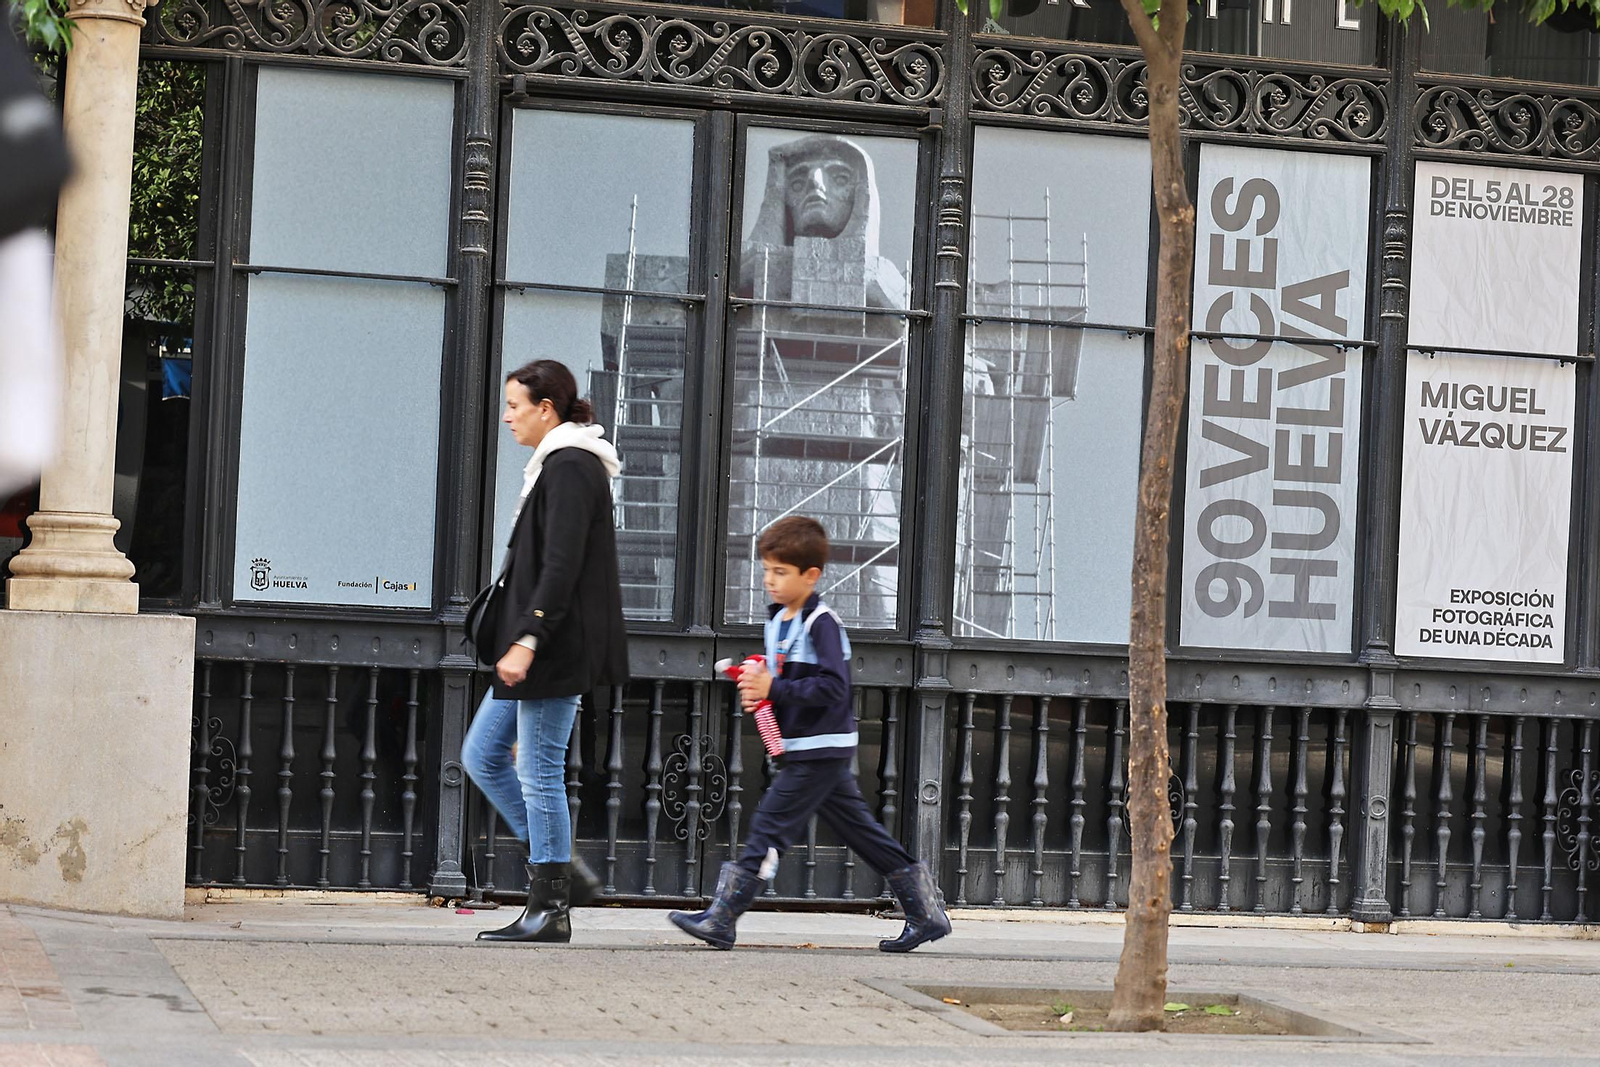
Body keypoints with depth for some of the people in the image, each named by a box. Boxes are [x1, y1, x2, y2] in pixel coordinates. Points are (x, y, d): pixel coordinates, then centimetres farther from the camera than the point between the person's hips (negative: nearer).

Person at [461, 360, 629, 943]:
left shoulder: (570, 468, -14)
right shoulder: (557, 465, 17)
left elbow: (561, 566, -22)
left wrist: (527, 641, -25)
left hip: (556, 648, -11)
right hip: (540, 647, 11)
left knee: (539, 772, -6)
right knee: (482, 755, 12)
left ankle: (550, 908, 0)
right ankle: (562, 870, 15)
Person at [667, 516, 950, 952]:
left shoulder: (821, 623, -15)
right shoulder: (778, 621, 13)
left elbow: (833, 687, -23)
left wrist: (774, 688, -25)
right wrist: (758, 692, 2)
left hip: (822, 749, -10)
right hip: (803, 749, 10)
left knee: (770, 827, -9)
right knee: (862, 832, 11)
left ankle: (720, 920, -7)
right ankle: (926, 912, 16)